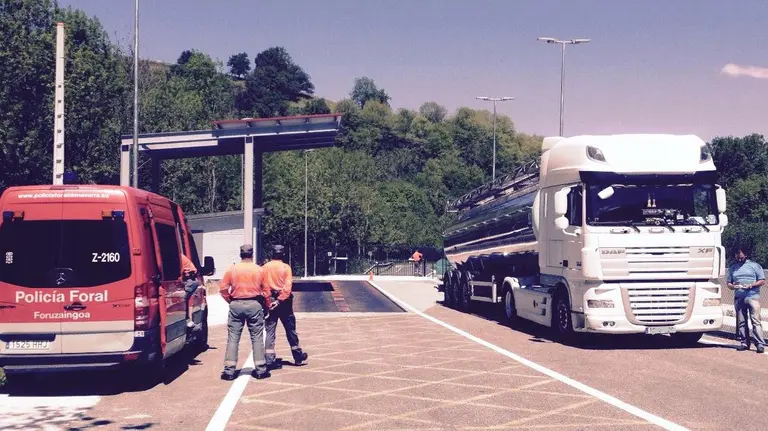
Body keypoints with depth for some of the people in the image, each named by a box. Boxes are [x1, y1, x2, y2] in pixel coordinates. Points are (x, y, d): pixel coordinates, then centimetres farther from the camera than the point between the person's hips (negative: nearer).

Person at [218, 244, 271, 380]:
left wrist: (230, 301, 10)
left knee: (233, 338, 4)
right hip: (254, 304, 0)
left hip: (236, 305, 0)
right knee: (257, 337, 7)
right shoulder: (259, 270, -1)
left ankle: (229, 369, 2)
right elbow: (266, 290, 1)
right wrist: (267, 305, 13)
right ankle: (260, 369, 7)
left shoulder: (232, 269, 0)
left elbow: (222, 288, -2)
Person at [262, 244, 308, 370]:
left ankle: (270, 360, -3)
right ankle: (298, 356, 24)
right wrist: (280, 300, -16)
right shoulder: (286, 267, -6)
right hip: (284, 301, -2)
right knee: (290, 330, 12)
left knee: (270, 331, 3)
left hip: (269, 301, 2)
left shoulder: (265, 267, 1)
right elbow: (287, 287, -15)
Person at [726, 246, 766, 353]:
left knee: (755, 320, -10)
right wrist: (733, 286, -6)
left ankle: (760, 344, -13)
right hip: (738, 298, 4)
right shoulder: (732, 268, 17)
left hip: (752, 296, -4)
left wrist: (751, 285, -12)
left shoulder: (754, 265, 7)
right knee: (741, 322, 4)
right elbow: (729, 283, 18)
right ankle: (744, 343, 9)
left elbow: (762, 281, 4)